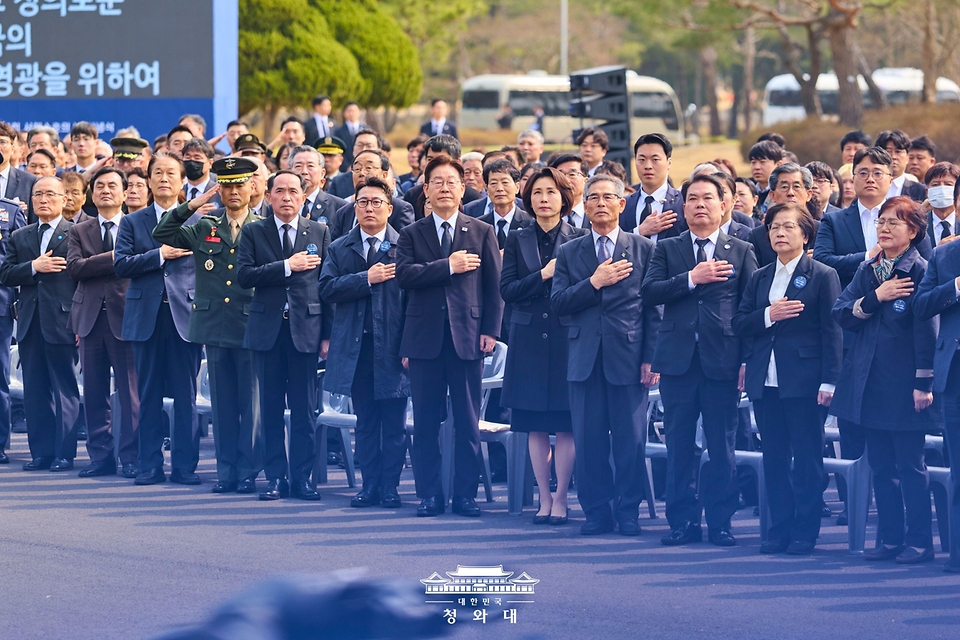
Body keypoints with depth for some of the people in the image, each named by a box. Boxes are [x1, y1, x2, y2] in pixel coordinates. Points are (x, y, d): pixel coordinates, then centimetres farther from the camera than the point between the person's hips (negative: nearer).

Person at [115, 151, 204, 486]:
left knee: (186, 395, 0)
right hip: (147, 317, 1)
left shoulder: (198, 222, 7)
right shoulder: (132, 223, 9)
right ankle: (150, 465, 8)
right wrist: (159, 255, -13)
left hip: (186, 317, -1)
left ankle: (185, 465, 4)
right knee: (149, 395, 4)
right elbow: (120, 265, -4)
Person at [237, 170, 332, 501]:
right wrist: (287, 266, -14)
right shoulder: (254, 232, 7)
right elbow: (244, 276, -6)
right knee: (271, 409, 3)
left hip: (305, 328, 0)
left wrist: (328, 335, -1)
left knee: (304, 409, 0)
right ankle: (275, 477, 8)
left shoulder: (320, 232, 7)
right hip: (267, 329, 0)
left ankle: (302, 477, 6)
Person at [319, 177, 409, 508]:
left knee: (394, 422, 1)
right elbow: (327, 288, -3)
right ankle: (370, 485, 12)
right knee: (365, 421, 8)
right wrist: (366, 279, -14)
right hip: (356, 346, 3)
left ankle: (390, 486, 7)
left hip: (392, 346, -3)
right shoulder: (340, 249, 10)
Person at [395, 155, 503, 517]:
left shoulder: (482, 233, 9)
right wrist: (448, 266, -15)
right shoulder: (411, 235, 8)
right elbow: (404, 274, -9)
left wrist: (490, 330, -4)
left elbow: (493, 286, 5)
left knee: (468, 421, 2)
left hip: (467, 336, 0)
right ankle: (429, 494, 8)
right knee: (426, 422, 3)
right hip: (425, 337, 0)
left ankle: (465, 494, 7)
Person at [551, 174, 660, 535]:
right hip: (586, 358, 2)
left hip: (628, 357, -2)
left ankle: (628, 513, 7)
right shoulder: (569, 253, 11)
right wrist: (594, 282, -12)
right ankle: (597, 512, 10)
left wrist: (651, 358, -4)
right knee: (588, 441, 3)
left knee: (631, 441, -1)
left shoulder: (644, 249, 6)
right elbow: (558, 304, 1)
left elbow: (654, 308, 3)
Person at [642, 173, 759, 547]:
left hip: (723, 359, -1)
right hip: (678, 360, 1)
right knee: (679, 445, 4)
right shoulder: (667, 250, 10)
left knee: (722, 445, 1)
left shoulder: (741, 252, 8)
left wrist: (749, 359, -2)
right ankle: (683, 520, 10)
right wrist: (691, 278, -15)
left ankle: (720, 522, 7)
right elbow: (649, 293, -4)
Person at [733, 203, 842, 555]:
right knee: (773, 458, 6)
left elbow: (832, 331, -5)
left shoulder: (823, 276, -1)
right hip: (765, 381, 5)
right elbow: (739, 324, 8)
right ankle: (779, 529, 12)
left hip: (803, 380, -5)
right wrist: (768, 315, -11)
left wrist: (829, 381, -12)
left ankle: (804, 533, 2)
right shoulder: (759, 278, 15)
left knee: (807, 458, -2)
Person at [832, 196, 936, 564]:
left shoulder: (919, 271, -7)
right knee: (881, 465, 8)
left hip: (904, 384, -6)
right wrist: (875, 298, -14)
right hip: (870, 383, 6)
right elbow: (842, 314, 2)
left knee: (910, 465, -3)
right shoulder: (867, 271, 11)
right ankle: (890, 538, 14)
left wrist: (924, 383, -14)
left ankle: (919, 542, 1)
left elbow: (927, 330, -10)